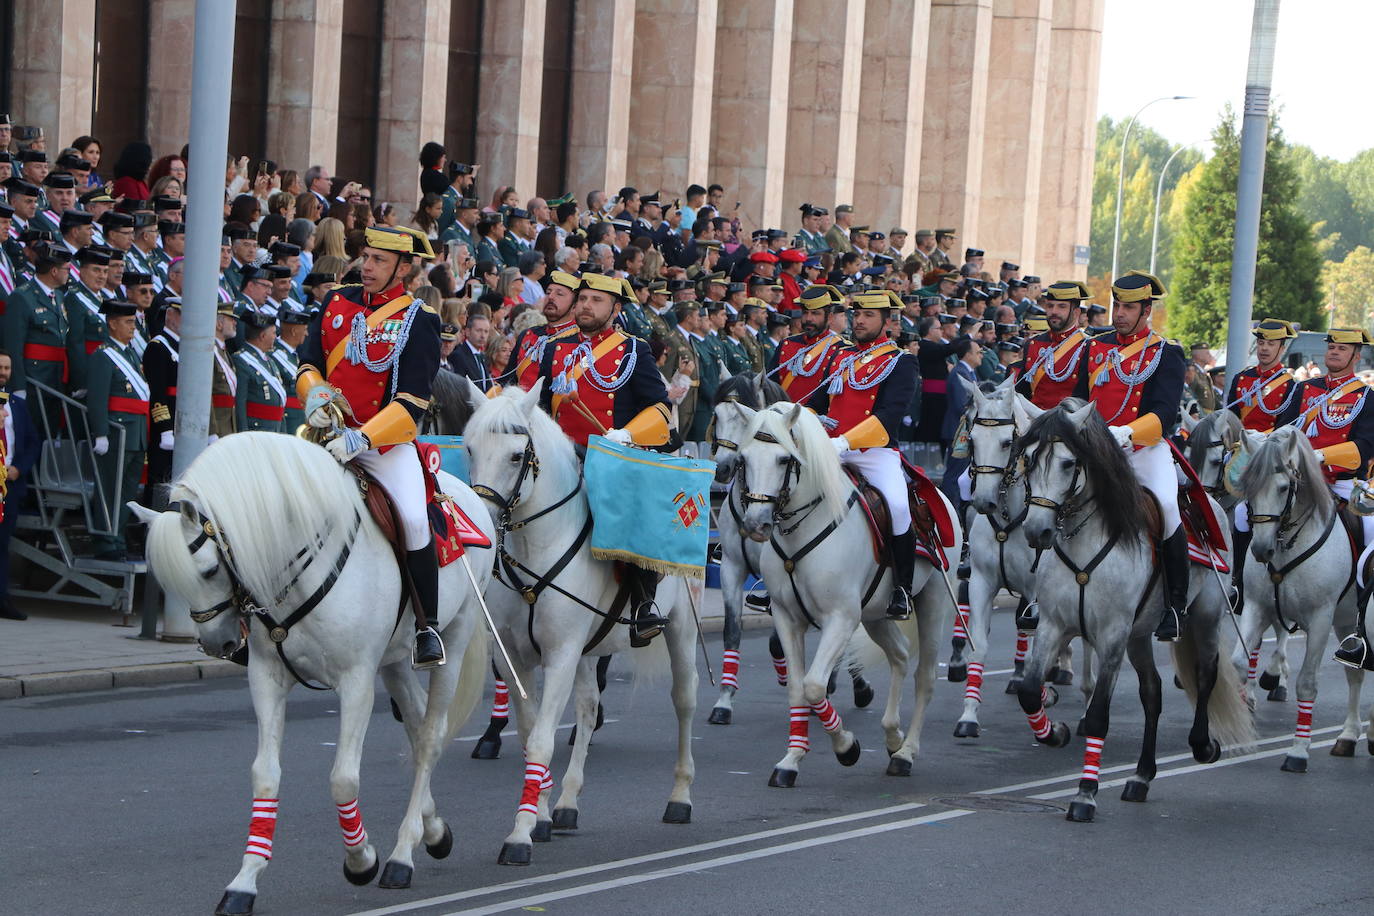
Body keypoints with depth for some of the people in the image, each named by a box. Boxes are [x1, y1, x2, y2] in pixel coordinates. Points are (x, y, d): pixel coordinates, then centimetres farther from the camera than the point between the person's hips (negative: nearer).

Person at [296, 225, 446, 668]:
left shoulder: (417, 321, -5)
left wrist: (361, 439, -25)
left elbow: (412, 403, -13)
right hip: (330, 430, 4)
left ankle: (427, 626, -9)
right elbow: (308, 362, 16)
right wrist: (314, 392, -8)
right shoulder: (337, 303, 10)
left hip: (387, 440, -4)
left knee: (413, 519, -24)